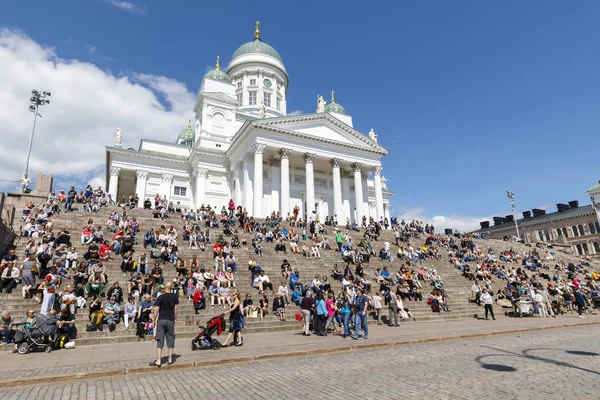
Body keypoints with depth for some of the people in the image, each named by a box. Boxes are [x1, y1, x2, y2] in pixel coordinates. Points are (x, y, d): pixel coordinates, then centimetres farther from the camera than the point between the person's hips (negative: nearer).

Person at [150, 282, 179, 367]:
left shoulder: (161, 297, -7)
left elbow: (156, 309, -8)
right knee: (170, 339, 10)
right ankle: (170, 359, 15)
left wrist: (154, 320, 1)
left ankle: (158, 361, -1)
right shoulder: (175, 297, 0)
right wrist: (175, 318, 13)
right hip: (170, 320, 2)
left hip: (161, 320, -1)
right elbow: (175, 309, 4)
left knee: (160, 340, 2)